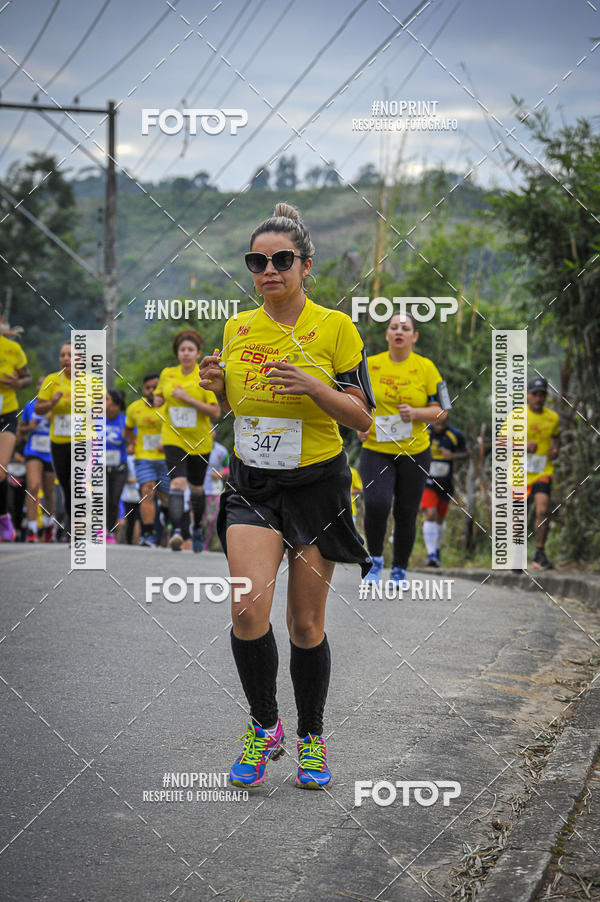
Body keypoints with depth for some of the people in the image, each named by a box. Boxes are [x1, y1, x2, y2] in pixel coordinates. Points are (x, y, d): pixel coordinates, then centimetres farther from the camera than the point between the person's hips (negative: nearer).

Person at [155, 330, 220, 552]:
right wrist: (158, 400, -1)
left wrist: (189, 399, -19)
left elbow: (216, 412, -12)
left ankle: (197, 528, 37)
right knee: (177, 482, -20)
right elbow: (158, 396, 23)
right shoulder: (167, 374, 3)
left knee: (196, 488, 13)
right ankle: (176, 531, -27)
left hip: (199, 441, 0)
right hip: (173, 437, 1)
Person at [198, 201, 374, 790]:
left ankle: (311, 737, 23)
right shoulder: (237, 328, 6)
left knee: (306, 624, 4)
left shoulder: (335, 327, -6)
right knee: (248, 608, -16)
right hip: (250, 486, 2)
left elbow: (363, 416, -5)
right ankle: (263, 727, 4)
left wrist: (313, 387, -21)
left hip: (317, 484, -2)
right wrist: (217, 384, -3)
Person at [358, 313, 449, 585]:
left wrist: (416, 413, -17)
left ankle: (399, 570, 25)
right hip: (376, 450, 0)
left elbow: (440, 409, 1)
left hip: (415, 452, 1)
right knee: (376, 504, -20)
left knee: (406, 513, 6)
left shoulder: (426, 367, 0)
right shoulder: (370, 365, 2)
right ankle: (375, 558, 2)